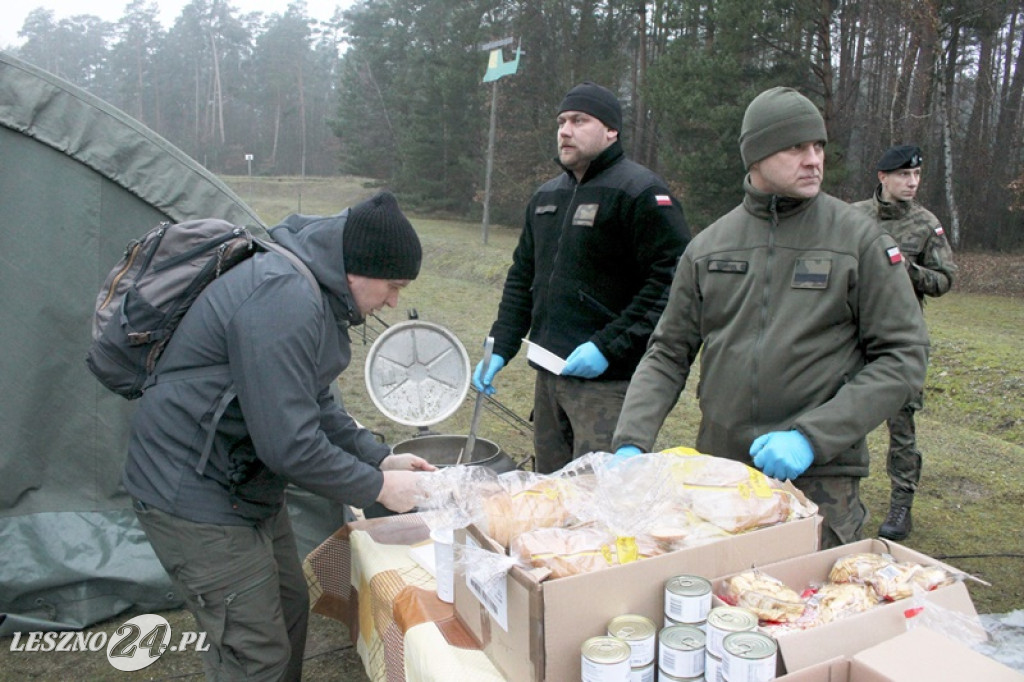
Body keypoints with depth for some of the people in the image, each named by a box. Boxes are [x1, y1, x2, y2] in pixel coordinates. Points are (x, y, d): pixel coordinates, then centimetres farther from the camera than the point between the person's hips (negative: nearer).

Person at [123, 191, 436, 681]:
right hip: (195, 494, -10)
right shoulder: (283, 302, -30)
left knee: (289, 611, 21)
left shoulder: (317, 292, 4)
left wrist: (380, 457, 4)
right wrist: (379, 486, -18)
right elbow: (289, 445, -30)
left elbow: (315, 406, 13)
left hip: (244, 483, 10)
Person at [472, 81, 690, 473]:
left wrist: (609, 347, -20)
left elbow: (671, 280, -17)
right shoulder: (546, 197, 17)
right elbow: (521, 278, 21)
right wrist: (500, 348, 12)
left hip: (607, 379, -8)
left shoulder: (640, 192, -9)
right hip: (548, 374, 8)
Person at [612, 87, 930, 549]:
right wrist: (631, 441, -6)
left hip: (819, 480, -2)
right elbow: (668, 354, 8)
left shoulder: (859, 239, -3)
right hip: (717, 471, 3)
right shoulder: (708, 246, 5)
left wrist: (812, 436, -16)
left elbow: (903, 357, -6)